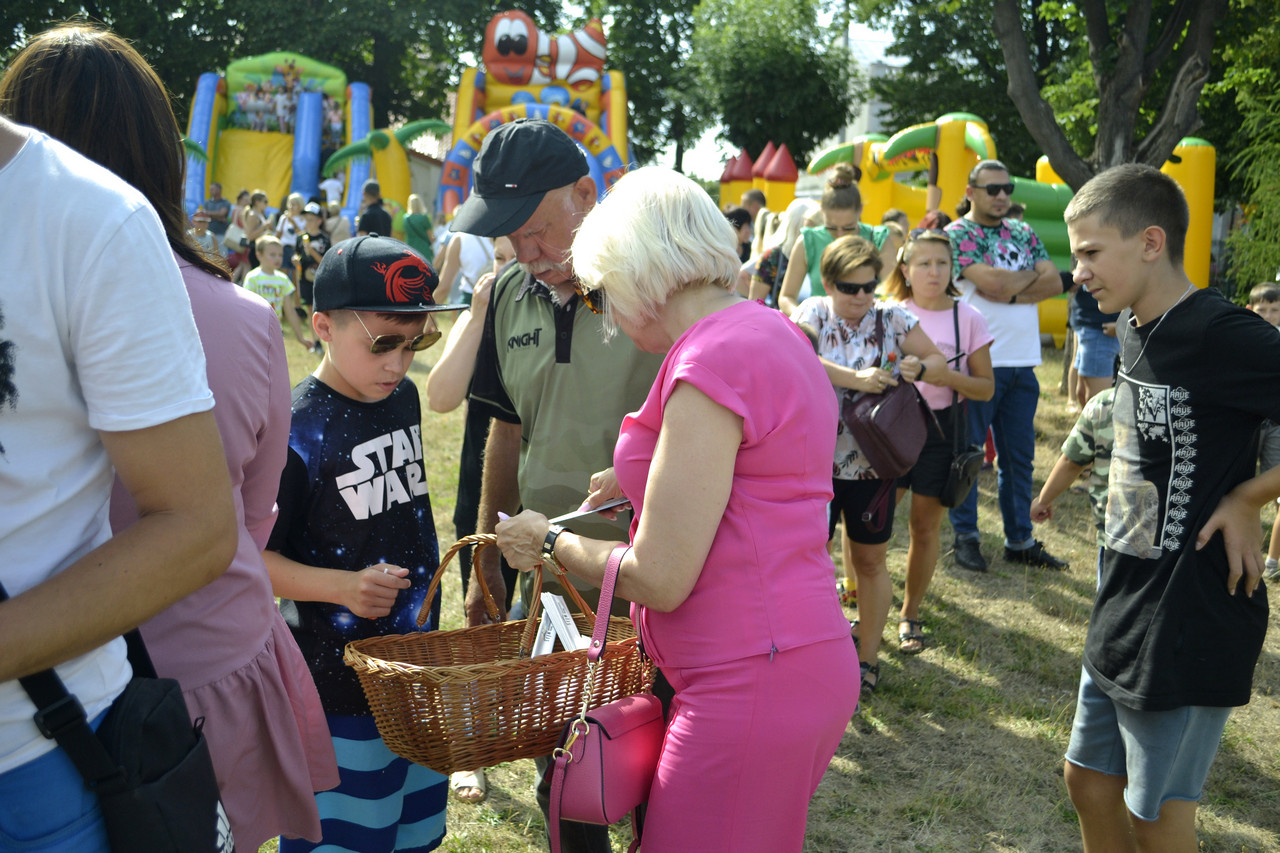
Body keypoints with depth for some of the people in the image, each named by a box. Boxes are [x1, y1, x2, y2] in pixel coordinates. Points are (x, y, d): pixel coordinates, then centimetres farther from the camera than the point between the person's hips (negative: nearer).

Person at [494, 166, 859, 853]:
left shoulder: (710, 363, -19)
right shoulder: (769, 329, 11)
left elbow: (659, 579, -18)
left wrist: (550, 543, -1)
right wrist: (644, 480, 22)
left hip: (747, 687, -10)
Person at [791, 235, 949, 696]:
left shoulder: (892, 318, 1)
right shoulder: (812, 313, -3)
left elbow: (938, 359, 8)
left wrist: (918, 368, -16)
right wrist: (855, 379, -31)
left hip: (873, 462, 1)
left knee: (870, 559, 11)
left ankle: (868, 658, 24)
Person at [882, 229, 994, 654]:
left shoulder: (968, 319, -3)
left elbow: (986, 387, -2)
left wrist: (948, 377, -20)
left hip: (941, 430, 0)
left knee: (926, 526, 8)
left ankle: (910, 614, 25)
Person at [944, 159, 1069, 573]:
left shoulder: (1023, 233, 15)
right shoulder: (957, 234, -3)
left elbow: (1055, 282, 4)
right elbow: (992, 282, -17)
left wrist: (1010, 292, -10)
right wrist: (1032, 276, 0)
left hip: (1023, 364, 6)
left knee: (1019, 457, 11)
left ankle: (1020, 540, 20)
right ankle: (966, 537, 15)